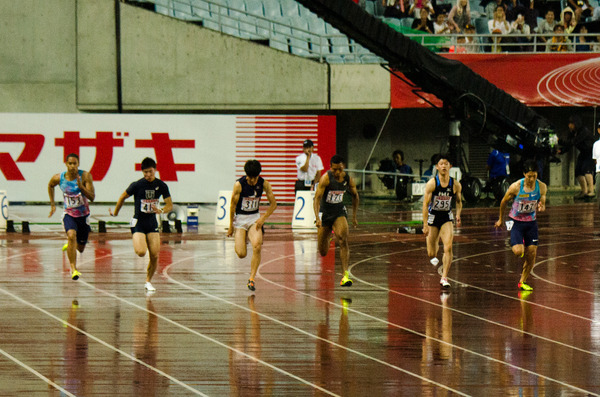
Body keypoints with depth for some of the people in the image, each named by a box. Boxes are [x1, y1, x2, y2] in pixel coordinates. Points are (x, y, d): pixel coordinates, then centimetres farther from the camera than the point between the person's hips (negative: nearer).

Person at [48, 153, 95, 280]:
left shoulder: (85, 176, -18)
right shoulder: (58, 178, -12)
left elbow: (92, 197, -22)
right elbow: (50, 186, 12)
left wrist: (81, 186, -37)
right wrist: (52, 205, 12)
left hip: (83, 215, 1)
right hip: (69, 214, -1)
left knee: (80, 248, 13)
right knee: (71, 235, -31)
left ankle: (70, 245, 52)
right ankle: (73, 269, -30)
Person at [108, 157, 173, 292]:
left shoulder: (161, 186, -3)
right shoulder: (137, 185, -11)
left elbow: (170, 205, 2)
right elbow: (123, 197, 4)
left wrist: (161, 210, -19)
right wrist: (115, 213, 13)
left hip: (152, 223, 3)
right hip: (138, 223, -3)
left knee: (155, 255, -5)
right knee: (141, 252, -22)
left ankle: (148, 281, 16)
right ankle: (138, 243, 16)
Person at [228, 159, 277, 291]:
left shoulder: (263, 184, -9)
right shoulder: (239, 184, -16)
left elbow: (273, 204, 1)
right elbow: (233, 205, -7)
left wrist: (263, 218, -11)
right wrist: (231, 225, -3)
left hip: (255, 218, 2)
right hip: (240, 218, -2)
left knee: (257, 247, -23)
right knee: (241, 254, -9)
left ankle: (252, 278, -12)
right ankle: (240, 240, 30)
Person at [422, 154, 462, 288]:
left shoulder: (456, 185, -5)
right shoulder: (431, 184, -13)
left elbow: (459, 201, 12)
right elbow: (425, 204, -12)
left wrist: (458, 214, -6)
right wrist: (425, 225, -17)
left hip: (447, 218, 1)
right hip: (433, 217, -1)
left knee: (448, 247, -20)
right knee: (431, 254, 4)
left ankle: (444, 277, -15)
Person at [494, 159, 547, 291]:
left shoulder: (541, 187, -10)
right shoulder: (516, 187, -18)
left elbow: (542, 205, 2)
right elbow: (504, 202, -1)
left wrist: (541, 207, -24)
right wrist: (501, 219, 11)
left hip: (531, 222, 3)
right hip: (516, 222, -3)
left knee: (531, 255, 2)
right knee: (518, 252, -20)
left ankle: (522, 282, 21)